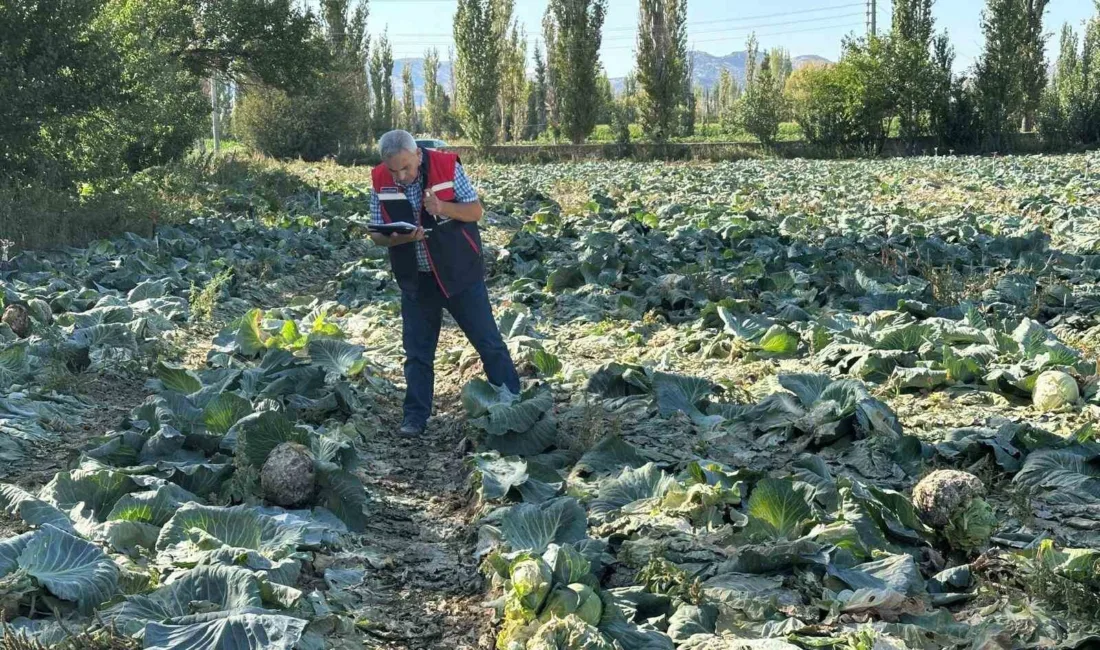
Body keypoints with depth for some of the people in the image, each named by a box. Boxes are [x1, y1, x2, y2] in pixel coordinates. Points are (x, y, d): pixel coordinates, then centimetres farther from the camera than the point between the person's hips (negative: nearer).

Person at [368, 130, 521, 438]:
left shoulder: (446, 166, -14)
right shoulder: (380, 181, -7)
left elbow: (476, 210, -8)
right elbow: (376, 234, -1)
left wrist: (443, 207, -27)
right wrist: (397, 239, -23)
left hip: (459, 273, -2)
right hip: (416, 280, 2)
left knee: (488, 341, 3)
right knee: (417, 351, 8)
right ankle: (416, 416, 18)